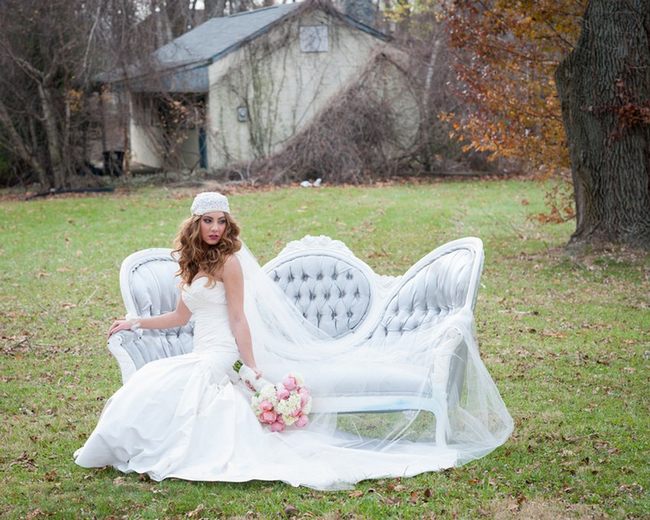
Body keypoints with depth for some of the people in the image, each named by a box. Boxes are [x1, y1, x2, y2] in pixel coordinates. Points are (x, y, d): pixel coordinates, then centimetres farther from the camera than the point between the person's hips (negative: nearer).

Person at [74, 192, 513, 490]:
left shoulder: (229, 261, -6)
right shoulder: (194, 264, 18)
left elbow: (238, 319, -9)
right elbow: (182, 317, 27)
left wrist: (253, 369, -14)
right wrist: (135, 323, 30)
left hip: (216, 358, -8)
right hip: (201, 357, 8)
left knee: (156, 387, -22)